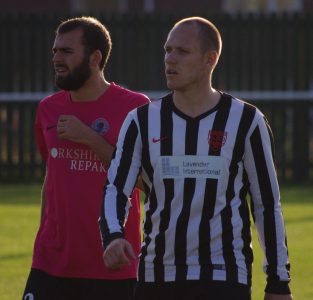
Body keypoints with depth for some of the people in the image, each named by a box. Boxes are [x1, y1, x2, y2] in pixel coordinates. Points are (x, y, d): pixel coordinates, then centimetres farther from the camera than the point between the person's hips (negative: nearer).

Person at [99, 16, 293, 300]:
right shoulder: (142, 121, 6)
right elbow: (115, 189, -2)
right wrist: (113, 236, -24)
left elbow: (268, 206, 4)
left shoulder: (246, 121, 0)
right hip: (157, 277, 4)